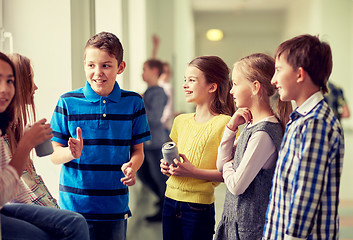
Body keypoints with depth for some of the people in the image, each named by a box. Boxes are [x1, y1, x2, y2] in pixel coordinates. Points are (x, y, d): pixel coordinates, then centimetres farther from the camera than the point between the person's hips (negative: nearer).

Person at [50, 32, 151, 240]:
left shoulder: (133, 103, 2)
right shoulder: (68, 103, -2)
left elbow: (137, 150, 6)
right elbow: (54, 154, -1)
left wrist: (131, 167, -15)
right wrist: (72, 153, -22)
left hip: (115, 207, 2)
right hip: (74, 205, -1)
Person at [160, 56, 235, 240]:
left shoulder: (225, 124, -11)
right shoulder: (180, 121, 11)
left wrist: (193, 172, -21)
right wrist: (167, 166, 5)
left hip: (199, 208, -6)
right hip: (170, 201, 6)